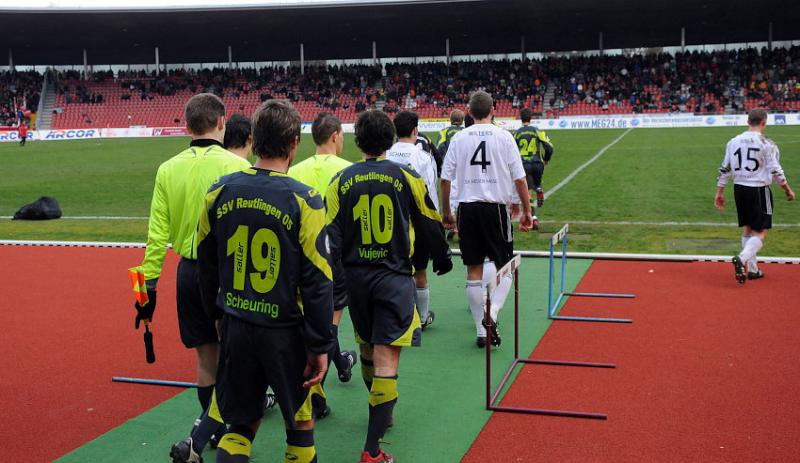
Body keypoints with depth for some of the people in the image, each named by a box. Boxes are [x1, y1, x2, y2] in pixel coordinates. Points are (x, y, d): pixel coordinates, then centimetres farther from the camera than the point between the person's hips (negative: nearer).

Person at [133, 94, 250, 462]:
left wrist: (149, 281, 8)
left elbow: (158, 234, 1)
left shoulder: (168, 169, 1)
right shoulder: (236, 166, -11)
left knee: (206, 356, 16)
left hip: (189, 271, 4)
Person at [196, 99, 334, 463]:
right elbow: (317, 282, -14)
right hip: (285, 331, -4)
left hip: (235, 327, 4)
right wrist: (320, 345, -6)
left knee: (241, 424, 19)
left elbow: (206, 264, 10)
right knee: (300, 423, 17)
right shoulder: (304, 200, -15)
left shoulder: (219, 192, -2)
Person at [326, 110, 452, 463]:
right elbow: (430, 225, 5)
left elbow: (331, 236, -2)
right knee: (386, 359, -5)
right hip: (394, 277, -3)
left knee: (367, 348, 23)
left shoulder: (341, 181, 1)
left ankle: (381, 412, 44)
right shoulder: (407, 178, -3)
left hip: (356, 277, 3)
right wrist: (442, 258, 23)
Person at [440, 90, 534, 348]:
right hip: (496, 207, -2)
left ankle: (481, 330, 13)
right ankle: (492, 313, -14)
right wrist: (527, 211, 6)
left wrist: (446, 212, 13)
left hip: (467, 208, 2)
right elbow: (519, 179, -3)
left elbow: (445, 179, 3)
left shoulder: (459, 138, 4)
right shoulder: (503, 137, -2)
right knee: (504, 266, 9)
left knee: (474, 270, 8)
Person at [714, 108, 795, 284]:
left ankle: (752, 269, 22)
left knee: (748, 228, 17)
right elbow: (775, 171, -9)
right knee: (761, 232, 1)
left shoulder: (734, 141, 4)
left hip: (739, 189, 6)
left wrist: (719, 192, 13)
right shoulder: (767, 144, -11)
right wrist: (787, 189, 6)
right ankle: (742, 259, -23)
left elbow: (724, 169, 6)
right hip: (759, 190, -6)